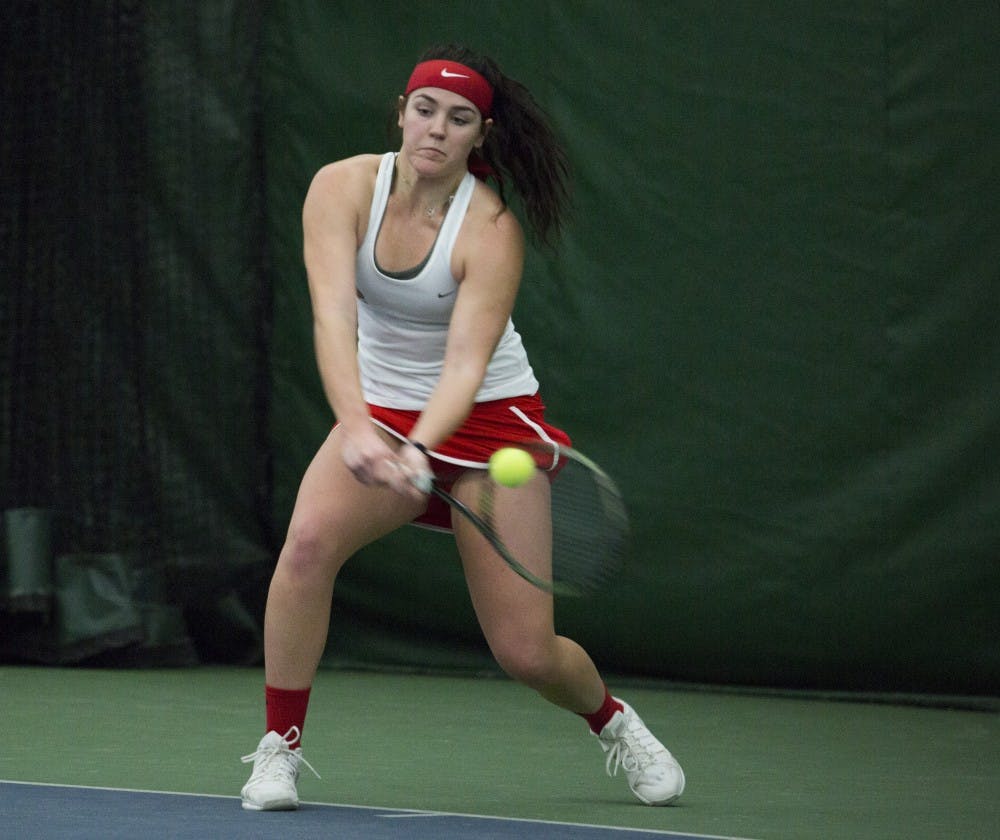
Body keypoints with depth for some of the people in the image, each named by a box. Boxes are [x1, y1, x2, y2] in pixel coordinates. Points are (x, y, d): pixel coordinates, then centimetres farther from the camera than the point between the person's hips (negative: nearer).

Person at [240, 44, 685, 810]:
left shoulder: (491, 231, -21)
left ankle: (611, 719, 31)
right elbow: (332, 314, -28)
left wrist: (419, 451, -49)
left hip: (487, 420, -2)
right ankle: (279, 748, -15)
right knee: (310, 540, -29)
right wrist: (356, 425, -44)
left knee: (525, 653, -5)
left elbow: (466, 365, -30)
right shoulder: (345, 188, -15)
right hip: (380, 411, 2)